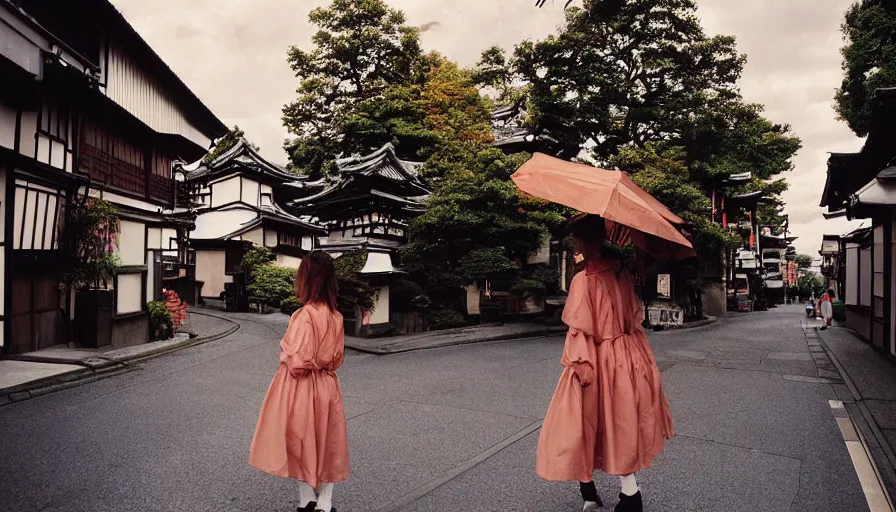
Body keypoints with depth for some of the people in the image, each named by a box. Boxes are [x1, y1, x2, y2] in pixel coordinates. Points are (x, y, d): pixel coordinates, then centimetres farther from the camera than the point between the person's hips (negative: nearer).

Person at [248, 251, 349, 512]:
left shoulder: (305, 315, -22)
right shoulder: (336, 315, 0)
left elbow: (298, 362, -22)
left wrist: (284, 352, -4)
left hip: (303, 389, -6)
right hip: (327, 386, 6)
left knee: (303, 445, 13)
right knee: (326, 444, 16)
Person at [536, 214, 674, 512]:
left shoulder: (583, 280, -20)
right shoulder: (620, 273, 0)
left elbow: (580, 330, -20)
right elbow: (636, 317, 8)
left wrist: (578, 365, -14)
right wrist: (632, 353, 18)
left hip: (600, 361, -6)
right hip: (628, 357, 6)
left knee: (586, 422, 12)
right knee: (622, 422, 19)